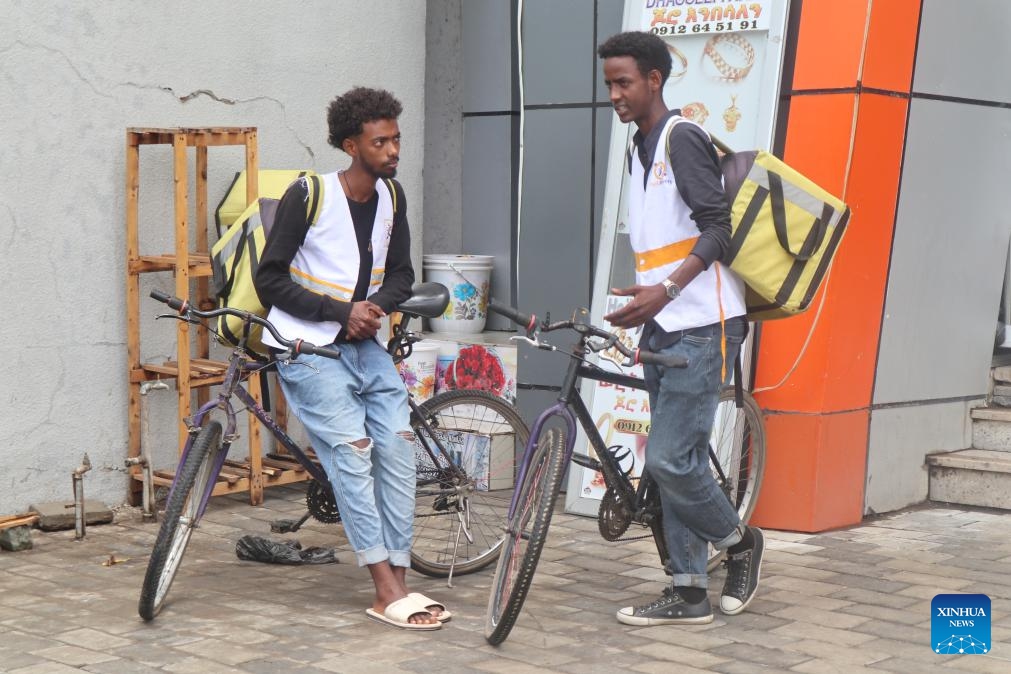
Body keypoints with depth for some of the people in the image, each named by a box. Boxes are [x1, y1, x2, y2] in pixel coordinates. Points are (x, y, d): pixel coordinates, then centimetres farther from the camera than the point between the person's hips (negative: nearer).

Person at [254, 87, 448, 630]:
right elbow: (270, 280, -12)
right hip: (308, 349, -6)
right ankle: (388, 594, -15)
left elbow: (401, 275, 11)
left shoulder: (392, 197, 4)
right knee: (351, 453, -15)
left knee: (397, 447, -5)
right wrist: (342, 311, -18)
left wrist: (376, 306, -11)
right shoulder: (308, 195, -14)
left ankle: (399, 582, 0)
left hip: (364, 345, 6)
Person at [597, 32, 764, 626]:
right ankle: (689, 593, 14)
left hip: (702, 325, -9)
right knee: (673, 461, 8)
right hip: (663, 327, 9)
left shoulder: (683, 138, -10)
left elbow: (718, 226, -18)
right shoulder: (639, 149, 18)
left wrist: (665, 290, -26)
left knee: (671, 458, -11)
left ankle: (740, 542, 13)